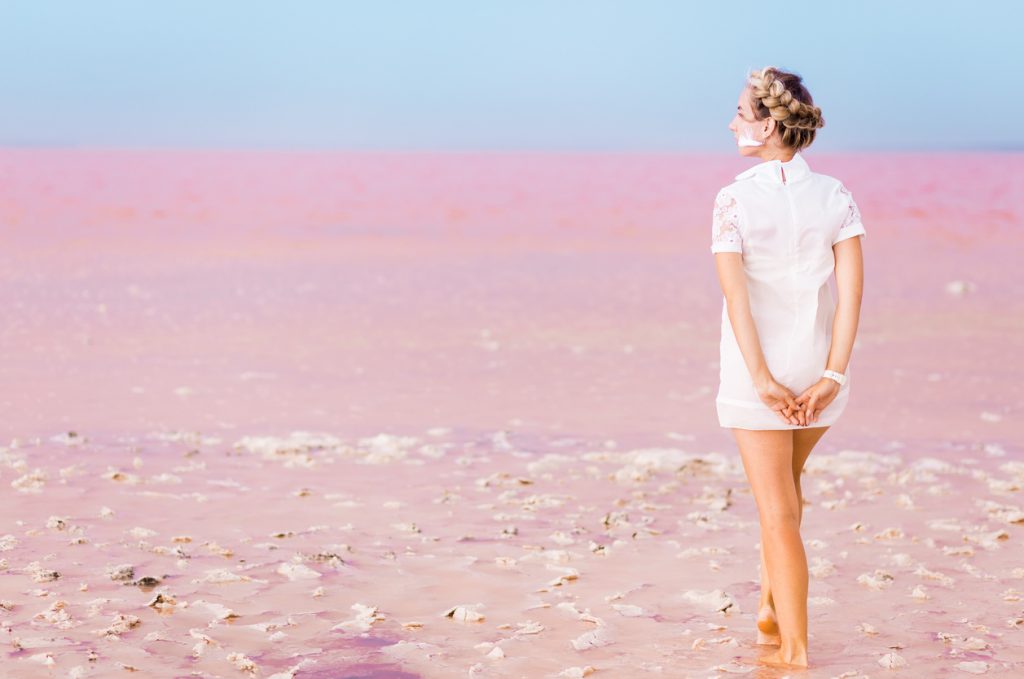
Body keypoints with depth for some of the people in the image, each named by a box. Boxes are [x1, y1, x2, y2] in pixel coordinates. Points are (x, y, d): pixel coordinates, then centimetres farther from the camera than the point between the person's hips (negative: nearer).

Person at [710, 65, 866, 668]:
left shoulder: (735, 200, -10)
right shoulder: (835, 195, -1)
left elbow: (736, 294, -18)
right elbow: (852, 286, -8)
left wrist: (761, 378, -16)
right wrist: (833, 374, -10)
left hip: (757, 375, -3)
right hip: (818, 373, 4)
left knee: (779, 512, 5)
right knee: (787, 484, 28)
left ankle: (794, 650, 11)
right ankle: (773, 605, 31)